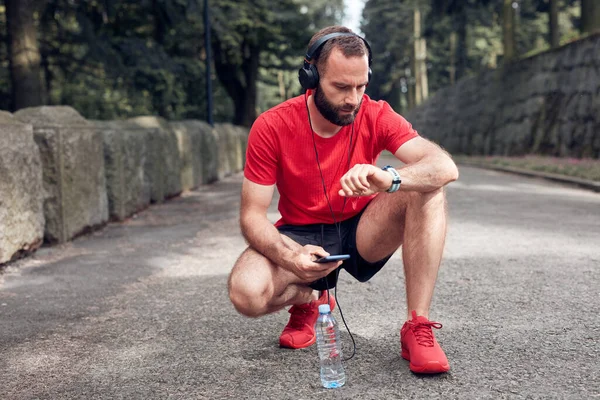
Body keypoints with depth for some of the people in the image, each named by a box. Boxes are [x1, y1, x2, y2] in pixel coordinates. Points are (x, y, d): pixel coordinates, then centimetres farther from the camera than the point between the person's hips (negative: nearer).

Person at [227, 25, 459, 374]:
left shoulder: (376, 116, -13)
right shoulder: (272, 127, -16)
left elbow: (446, 167, -25)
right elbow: (252, 215, -15)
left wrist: (390, 178, -47)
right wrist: (290, 257, -36)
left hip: (363, 235, 1)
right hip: (301, 236, -1)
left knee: (428, 188, -26)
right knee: (246, 293, -31)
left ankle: (418, 329, -23)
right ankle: (308, 299, 7)